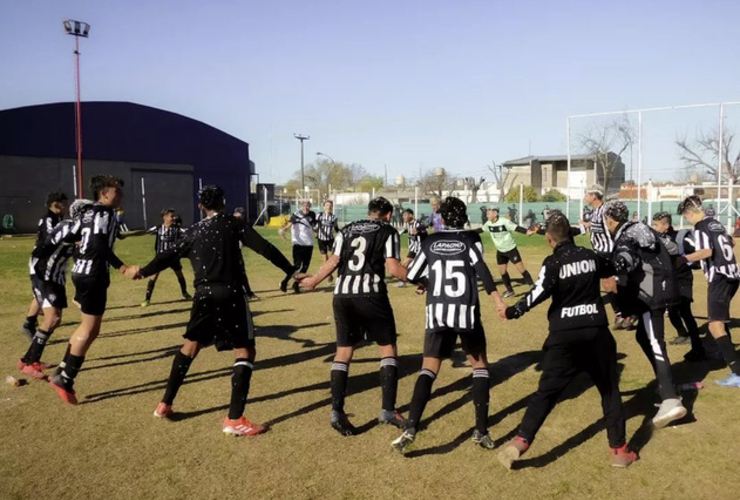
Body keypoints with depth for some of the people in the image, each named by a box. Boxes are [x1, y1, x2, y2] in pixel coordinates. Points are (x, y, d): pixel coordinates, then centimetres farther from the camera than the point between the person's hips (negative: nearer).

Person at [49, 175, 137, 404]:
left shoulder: (88, 212, 14)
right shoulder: (105, 213, -13)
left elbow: (67, 239, 17)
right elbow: (101, 246, -26)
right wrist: (123, 268, -31)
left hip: (82, 273, 9)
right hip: (93, 276, -9)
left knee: (88, 328, 19)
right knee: (89, 330, -2)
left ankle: (61, 372, 25)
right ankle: (65, 380, 3)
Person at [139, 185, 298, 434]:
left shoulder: (193, 232, 14)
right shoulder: (233, 223, 3)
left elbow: (169, 256, 22)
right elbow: (264, 248, -6)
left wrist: (142, 272, 39)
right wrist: (291, 271, -1)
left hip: (204, 295, 5)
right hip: (230, 294, -4)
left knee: (191, 346, 22)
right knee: (245, 351, 0)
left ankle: (165, 404, 30)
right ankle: (234, 419, -6)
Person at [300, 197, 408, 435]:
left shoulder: (347, 230, 18)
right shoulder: (388, 232, 8)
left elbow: (333, 261, 8)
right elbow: (392, 267, -4)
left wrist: (313, 281, 21)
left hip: (342, 294, 4)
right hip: (371, 294, -4)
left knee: (343, 350, 12)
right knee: (388, 348, 9)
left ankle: (337, 411, 7)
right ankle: (388, 410, 4)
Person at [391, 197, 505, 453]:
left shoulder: (430, 242, 10)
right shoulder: (471, 239, 4)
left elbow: (412, 276, 12)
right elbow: (481, 269, -13)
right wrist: (497, 300, -19)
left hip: (438, 312, 1)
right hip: (466, 311, -1)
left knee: (428, 369, 3)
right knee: (479, 365, 16)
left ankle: (410, 428, -15)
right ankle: (481, 431, 11)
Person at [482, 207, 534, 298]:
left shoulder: (505, 222, -24)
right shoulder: (488, 224, -4)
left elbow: (516, 228, -30)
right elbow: (481, 229, 14)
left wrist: (527, 232, -45)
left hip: (511, 249, -6)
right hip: (500, 251, 6)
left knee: (521, 268, -8)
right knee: (502, 271, 9)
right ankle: (509, 290, 25)